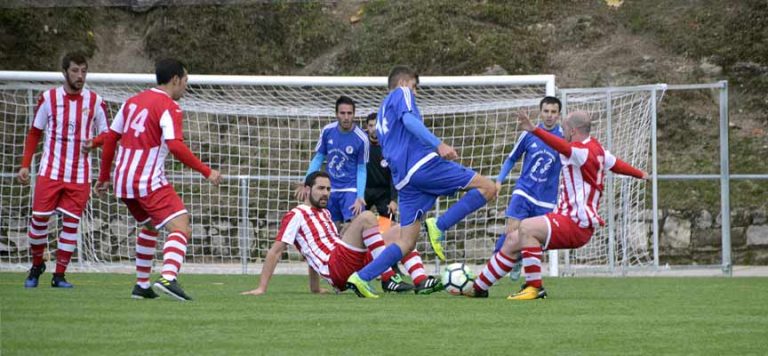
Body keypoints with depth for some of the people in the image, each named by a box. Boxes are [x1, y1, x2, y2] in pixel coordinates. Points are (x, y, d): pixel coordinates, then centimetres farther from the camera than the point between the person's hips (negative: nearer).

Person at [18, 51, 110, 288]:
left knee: (71, 222, -3)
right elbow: (34, 133, 10)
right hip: (50, 171, 0)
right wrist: (25, 165, 4)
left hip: (80, 176, 0)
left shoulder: (95, 102, 3)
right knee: (39, 218, -3)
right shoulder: (48, 98, 2)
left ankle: (59, 275, 7)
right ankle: (36, 265, 20)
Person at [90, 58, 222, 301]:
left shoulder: (133, 101, 16)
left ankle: (141, 285, 27)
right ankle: (168, 278, -38)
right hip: (150, 182, -8)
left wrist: (104, 177, 26)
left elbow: (110, 138, 18)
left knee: (150, 226, 28)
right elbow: (175, 146, -21)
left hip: (123, 181, 8)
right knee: (181, 228, -14)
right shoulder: (169, 107, -8)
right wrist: (207, 172, -16)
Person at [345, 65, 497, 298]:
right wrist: (438, 144, -23)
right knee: (487, 188, -7)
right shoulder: (402, 93, 9)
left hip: (403, 179, 8)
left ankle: (362, 277, -7)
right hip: (423, 163, -8)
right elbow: (408, 119, -13)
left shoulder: (382, 114, 32)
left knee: (407, 242, 6)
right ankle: (440, 226, -18)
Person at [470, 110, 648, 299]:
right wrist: (640, 174, 49)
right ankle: (477, 287, 13)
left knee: (526, 227, -30)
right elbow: (616, 164, 29)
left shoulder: (582, 151, -16)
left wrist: (534, 130, -54)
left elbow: (563, 147, -38)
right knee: (513, 240, 8)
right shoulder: (597, 148, 13)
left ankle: (534, 287, -24)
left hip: (576, 225, -10)